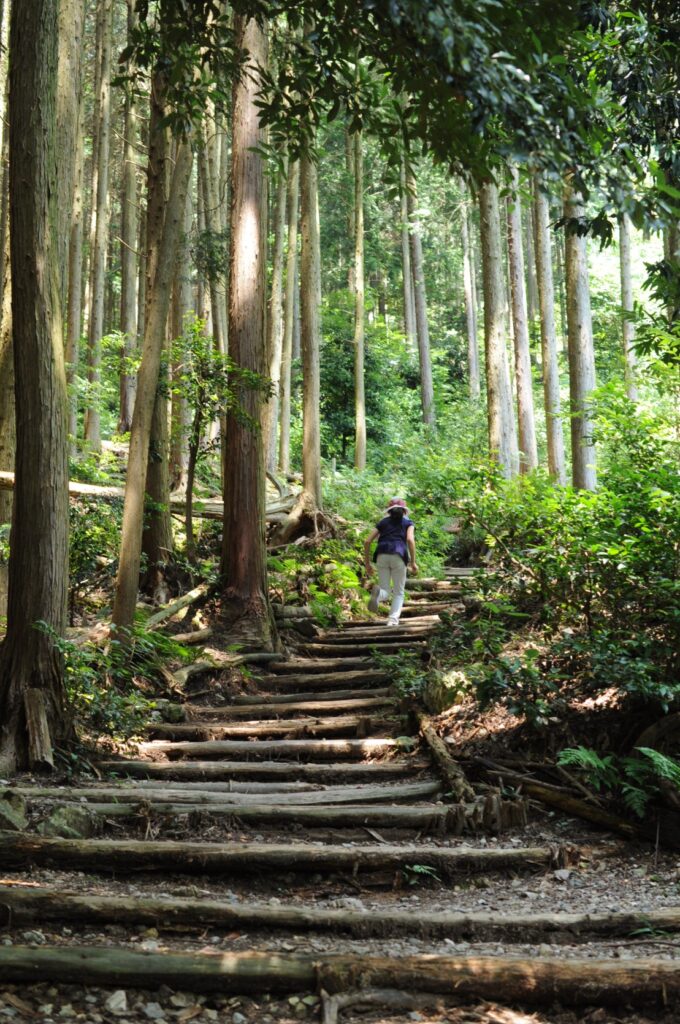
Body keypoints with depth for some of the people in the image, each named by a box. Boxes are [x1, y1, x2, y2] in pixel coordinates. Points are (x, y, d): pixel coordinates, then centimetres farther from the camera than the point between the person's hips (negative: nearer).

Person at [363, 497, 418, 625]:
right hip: (398, 556, -2)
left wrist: (367, 563, 20)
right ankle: (393, 620, -10)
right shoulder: (408, 522, 17)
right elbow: (410, 539, -4)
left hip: (382, 556, 2)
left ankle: (377, 592, -29)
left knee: (385, 592, 8)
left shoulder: (383, 522, 24)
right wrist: (413, 562, -1)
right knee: (398, 592, 11)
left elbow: (367, 541, 15)